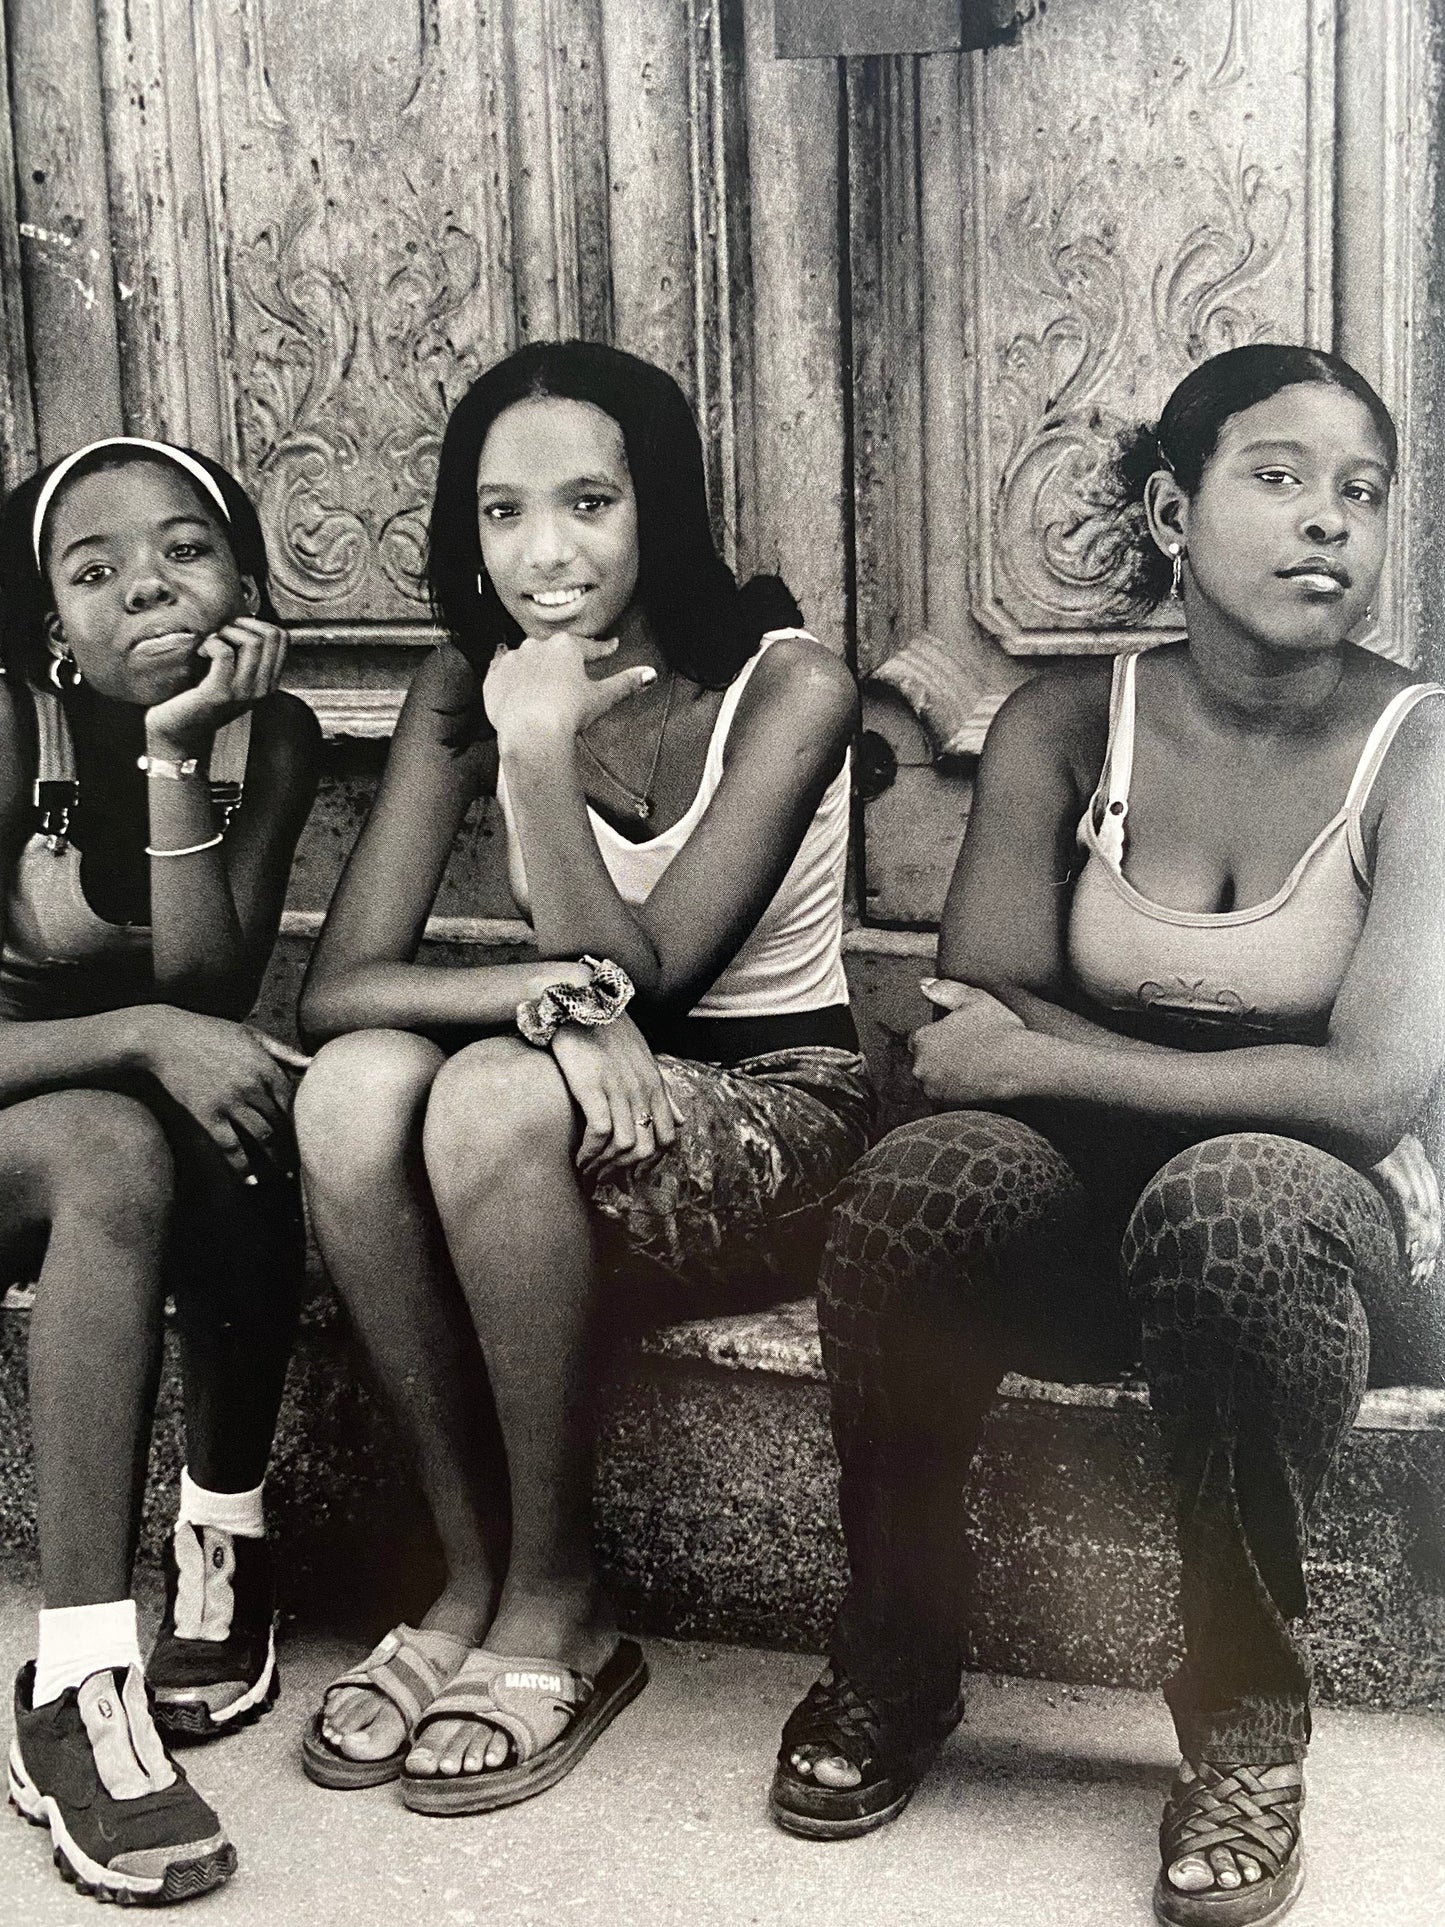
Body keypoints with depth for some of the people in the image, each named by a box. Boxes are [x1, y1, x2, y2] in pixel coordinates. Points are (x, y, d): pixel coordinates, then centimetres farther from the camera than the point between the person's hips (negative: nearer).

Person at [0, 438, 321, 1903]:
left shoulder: (271, 738, -8)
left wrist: (177, 754, -25)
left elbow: (208, 994, -18)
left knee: (238, 1125, -32)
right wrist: (142, 1038, -39)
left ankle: (222, 1538, -12)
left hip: (145, 1117, 3)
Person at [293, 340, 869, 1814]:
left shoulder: (789, 688, -14)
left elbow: (635, 971, -19)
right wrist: (554, 995, -30)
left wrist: (546, 745, -27)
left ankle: (556, 1610, -17)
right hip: (603, 1095, 5)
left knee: (492, 1095, -33)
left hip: (780, 1107, -4)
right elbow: (338, 985, -12)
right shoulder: (464, 690, -2)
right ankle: (474, 1579, -14)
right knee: (353, 1088, -27)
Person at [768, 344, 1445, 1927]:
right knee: (913, 1182, -31)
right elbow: (977, 1018, -8)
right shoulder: (1067, 726, -1)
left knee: (1231, 1198, -37)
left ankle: (1245, 1717, -17)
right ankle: (892, 1667, -9)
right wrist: (1256, 1071, -19)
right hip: (1091, 1207, 2)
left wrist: (1042, 1056, -20)